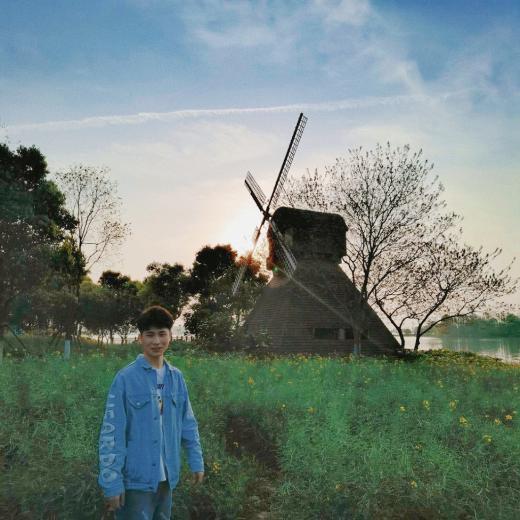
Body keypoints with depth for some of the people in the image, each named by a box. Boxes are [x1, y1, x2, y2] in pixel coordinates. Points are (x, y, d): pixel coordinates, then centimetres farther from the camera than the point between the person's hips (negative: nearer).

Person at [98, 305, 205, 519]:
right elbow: (111, 432, -14)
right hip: (136, 479, -5)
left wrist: (196, 461, 9)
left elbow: (188, 424, 11)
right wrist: (112, 481, -15)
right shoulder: (126, 378, -13)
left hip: (166, 478, 6)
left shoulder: (176, 377, 4)